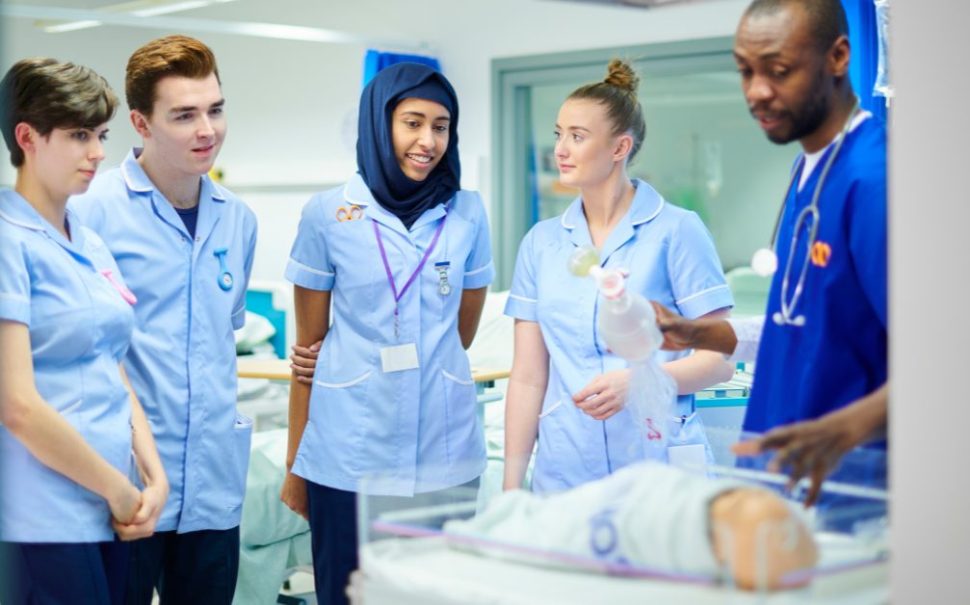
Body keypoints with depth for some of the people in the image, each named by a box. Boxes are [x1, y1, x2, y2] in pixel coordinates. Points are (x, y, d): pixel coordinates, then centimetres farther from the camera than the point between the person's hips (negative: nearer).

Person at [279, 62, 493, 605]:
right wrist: (295, 462, 5)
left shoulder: (467, 213, 4)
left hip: (445, 453, 2)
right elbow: (308, 345, 4)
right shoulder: (328, 214, -1)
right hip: (350, 456, -1)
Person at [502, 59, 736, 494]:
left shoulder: (677, 231, -3)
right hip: (563, 472, 3)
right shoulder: (540, 243, 8)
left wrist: (636, 381, -21)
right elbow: (528, 378, 8)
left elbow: (719, 360, -5)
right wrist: (511, 483, 3)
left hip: (658, 471, -3)